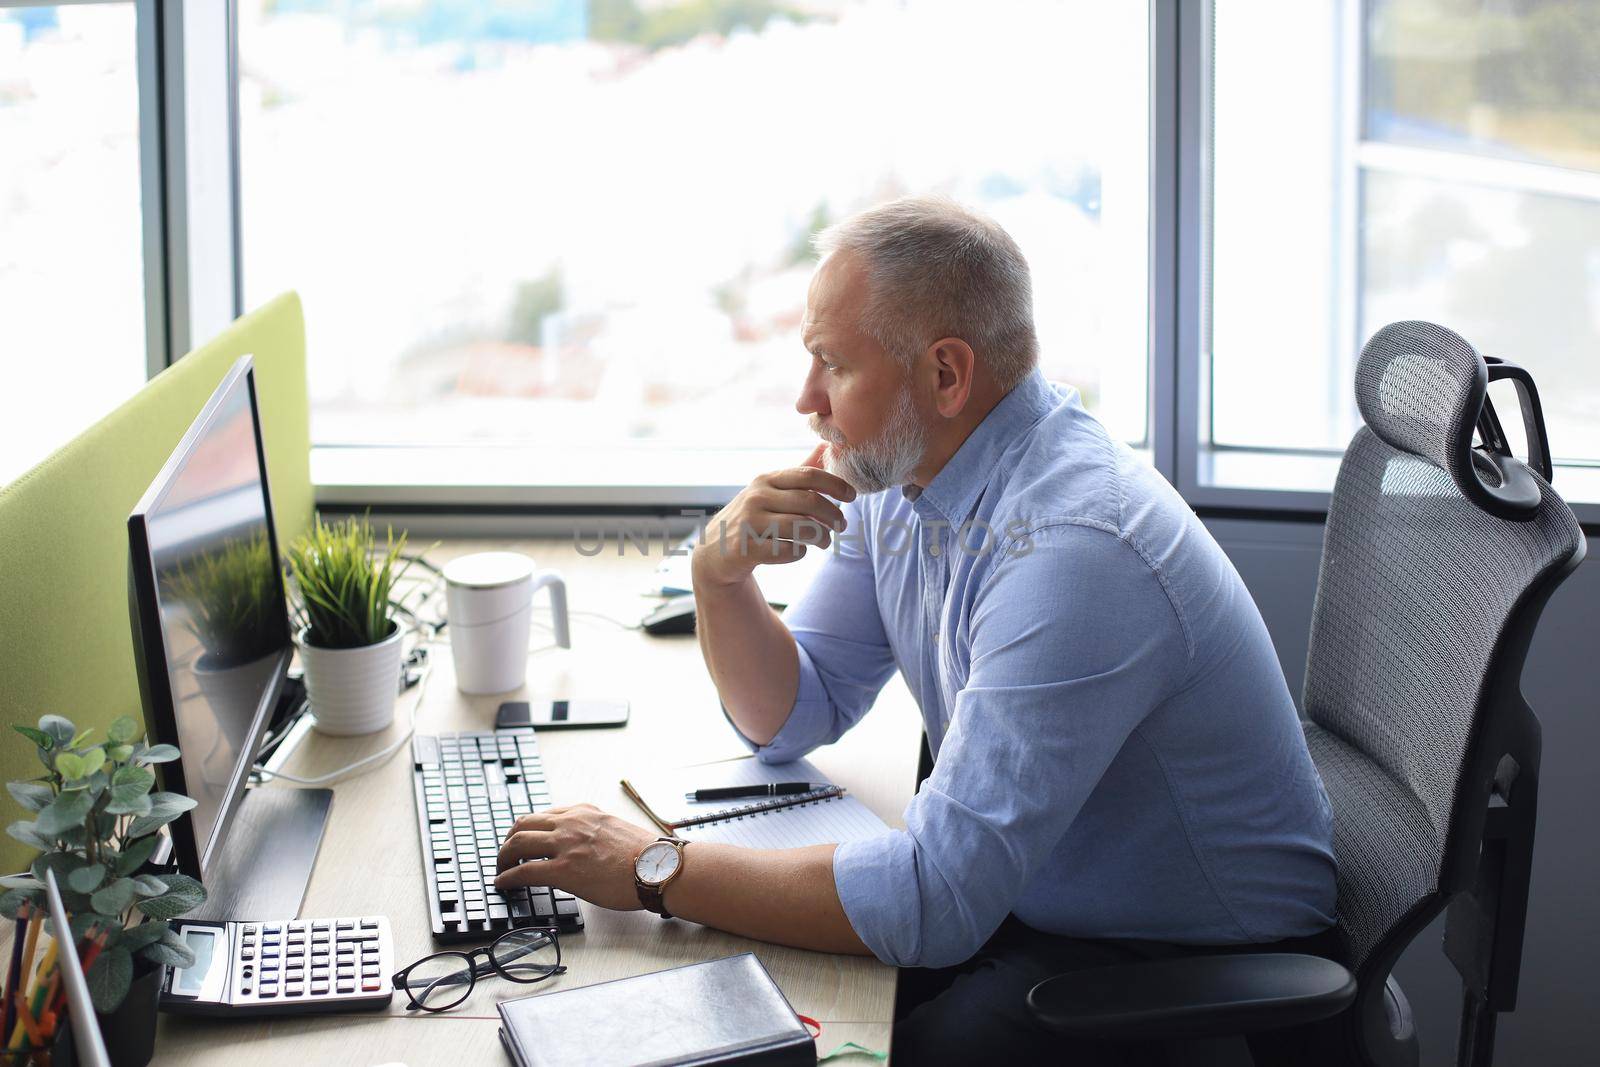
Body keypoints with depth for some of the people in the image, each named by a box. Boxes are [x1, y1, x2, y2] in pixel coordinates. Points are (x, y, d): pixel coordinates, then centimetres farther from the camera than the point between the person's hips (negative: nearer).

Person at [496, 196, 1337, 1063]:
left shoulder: (1075, 550, -31)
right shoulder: (897, 473, -1)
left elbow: (936, 898, -33)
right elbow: (790, 721, 9)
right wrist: (720, 575, -12)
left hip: (1200, 967, -8)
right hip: (1022, 893, 8)